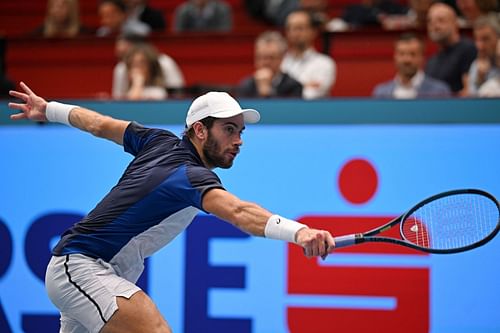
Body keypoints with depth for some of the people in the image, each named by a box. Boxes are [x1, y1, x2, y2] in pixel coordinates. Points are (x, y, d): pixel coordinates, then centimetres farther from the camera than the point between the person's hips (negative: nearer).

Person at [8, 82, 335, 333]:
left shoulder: (160, 142, 5)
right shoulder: (191, 175, -22)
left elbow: (100, 124, 19)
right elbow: (239, 212, -43)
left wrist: (50, 109, 36)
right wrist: (298, 231, -58)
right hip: (81, 267, -11)